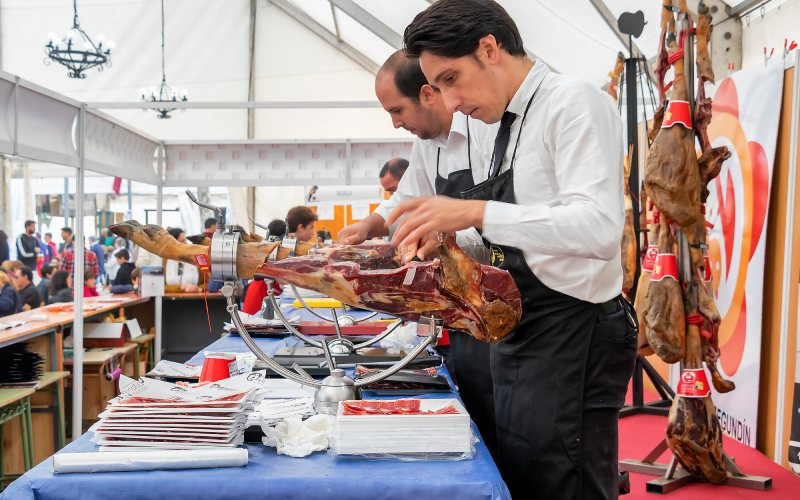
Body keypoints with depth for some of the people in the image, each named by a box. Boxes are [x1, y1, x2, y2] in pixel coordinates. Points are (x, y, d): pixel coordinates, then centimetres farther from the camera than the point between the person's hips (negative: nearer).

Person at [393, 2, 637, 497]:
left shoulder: (574, 103, -12)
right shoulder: (504, 130, 14)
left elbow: (600, 227, -25)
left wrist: (476, 212, -29)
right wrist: (451, 239, 5)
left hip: (571, 335, -9)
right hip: (518, 335, 9)